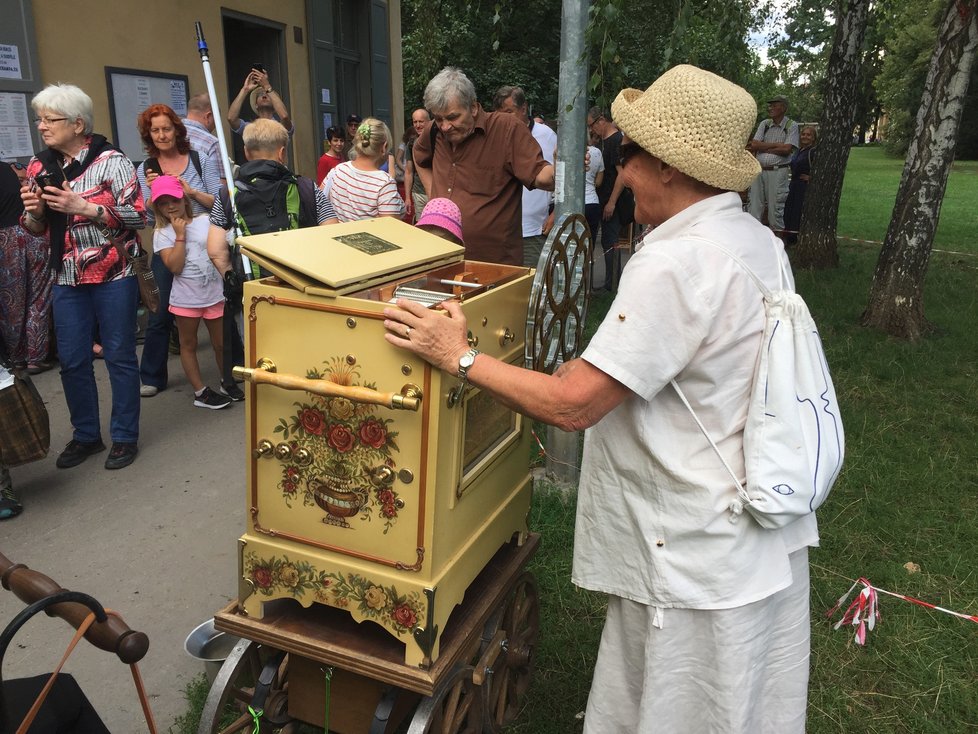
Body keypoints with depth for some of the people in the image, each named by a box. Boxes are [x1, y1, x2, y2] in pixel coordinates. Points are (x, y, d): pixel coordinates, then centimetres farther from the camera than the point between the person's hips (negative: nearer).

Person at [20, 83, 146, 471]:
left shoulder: (111, 161, -8)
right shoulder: (38, 166, 7)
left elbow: (137, 216, -12)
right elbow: (36, 228, 15)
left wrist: (84, 207, -20)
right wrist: (34, 210, -8)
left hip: (113, 276, -5)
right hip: (67, 279, 5)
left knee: (119, 356, 4)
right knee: (72, 361, 9)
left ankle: (125, 436, 18)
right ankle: (86, 435, 26)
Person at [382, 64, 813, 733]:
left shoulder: (675, 265, -26)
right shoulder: (758, 241, 5)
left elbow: (571, 405, -27)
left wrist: (459, 357, -16)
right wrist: (592, 370, 15)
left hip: (699, 557, -9)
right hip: (763, 534, 9)